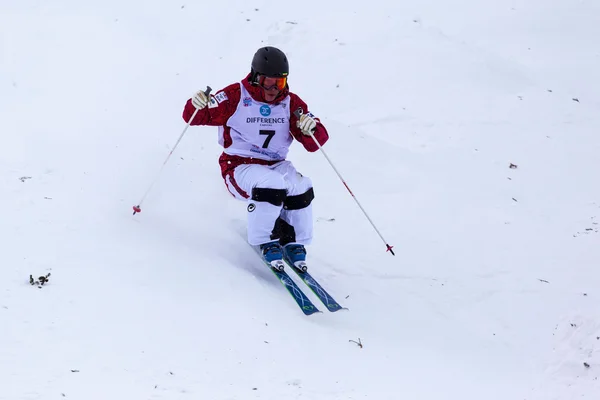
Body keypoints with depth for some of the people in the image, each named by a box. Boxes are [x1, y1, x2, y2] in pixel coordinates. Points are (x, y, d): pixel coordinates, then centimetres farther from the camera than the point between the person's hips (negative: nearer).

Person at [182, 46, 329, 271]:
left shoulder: (291, 103, 3)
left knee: (301, 189, -27)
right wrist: (198, 106, -31)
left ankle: (294, 243, -4)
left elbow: (315, 143, -2)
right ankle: (265, 241, -14)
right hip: (239, 166, -4)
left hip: (276, 165, 4)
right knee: (272, 186, -35)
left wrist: (311, 129, -25)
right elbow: (196, 117, -8)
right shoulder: (236, 96, -7)